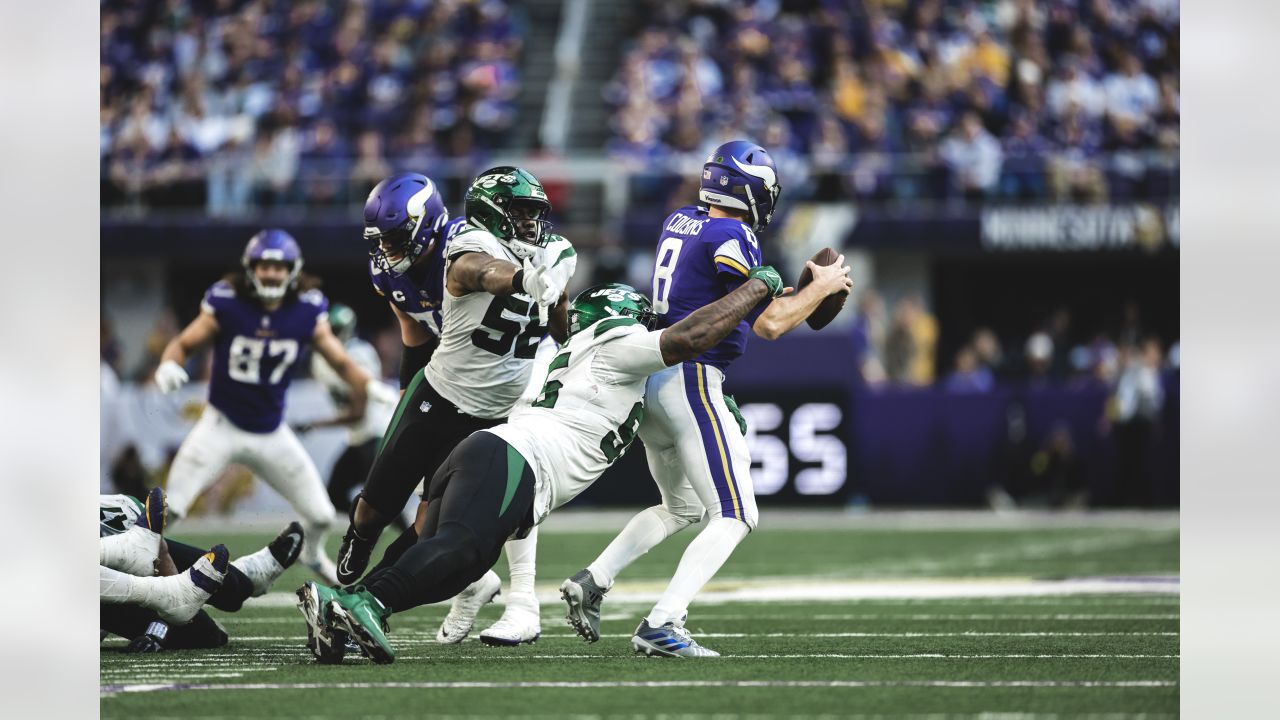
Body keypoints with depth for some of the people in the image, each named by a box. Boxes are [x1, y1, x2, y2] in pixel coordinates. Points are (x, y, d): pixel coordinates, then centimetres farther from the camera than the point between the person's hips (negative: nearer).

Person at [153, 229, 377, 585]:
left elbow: (340, 359, -4)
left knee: (320, 514, 8)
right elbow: (184, 343, -6)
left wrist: (367, 389, -20)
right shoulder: (225, 305, -15)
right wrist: (168, 365, -28)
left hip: (271, 432, 3)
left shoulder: (307, 313, -8)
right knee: (170, 508, -15)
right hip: (222, 426, -3)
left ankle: (312, 555, 42)